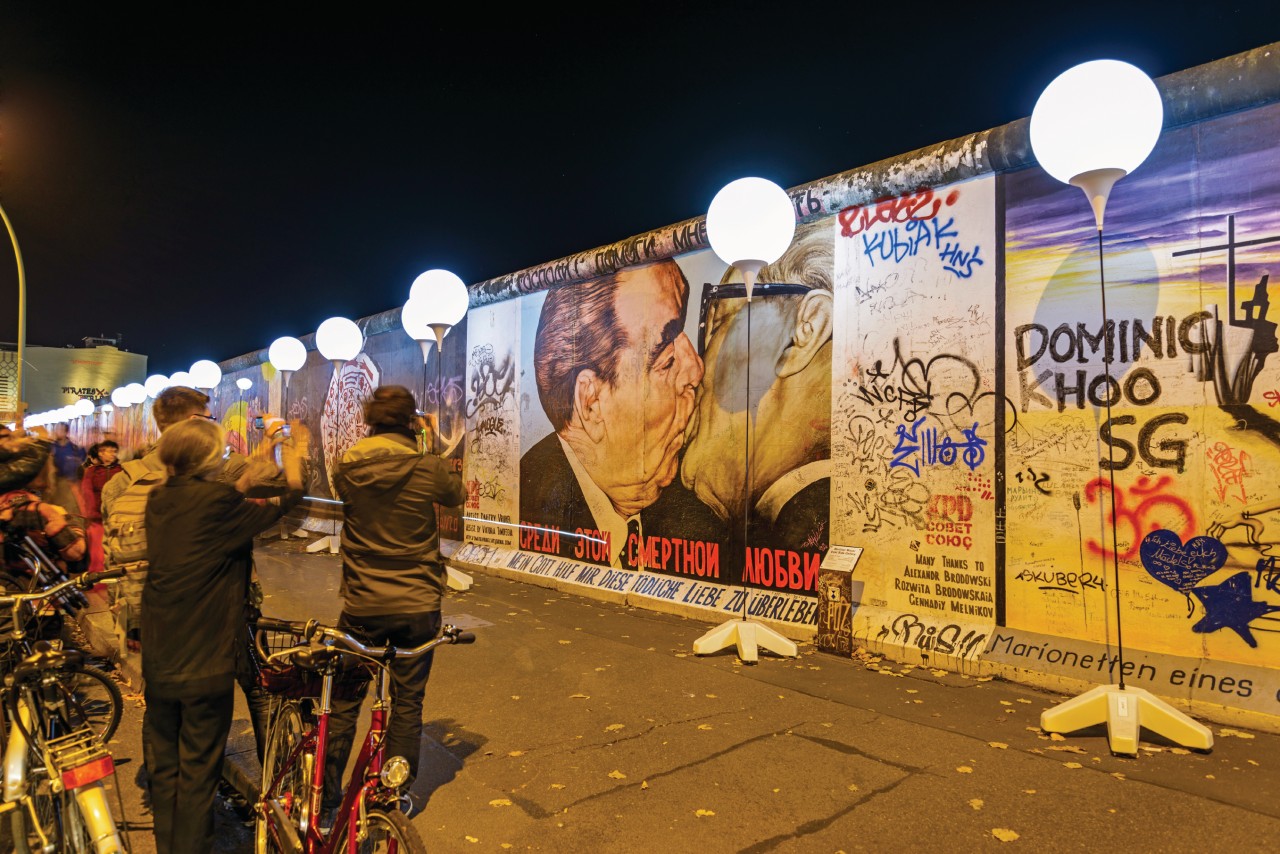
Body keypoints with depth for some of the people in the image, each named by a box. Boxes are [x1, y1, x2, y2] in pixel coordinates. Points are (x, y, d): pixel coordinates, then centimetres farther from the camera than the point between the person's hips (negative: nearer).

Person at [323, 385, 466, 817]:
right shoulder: (429, 468, -14)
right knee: (408, 702, 13)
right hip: (417, 604, -1)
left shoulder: (347, 469, -6)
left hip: (361, 605, 2)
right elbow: (458, 496, 6)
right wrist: (433, 452, 16)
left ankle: (327, 791, 28)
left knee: (343, 699, 17)